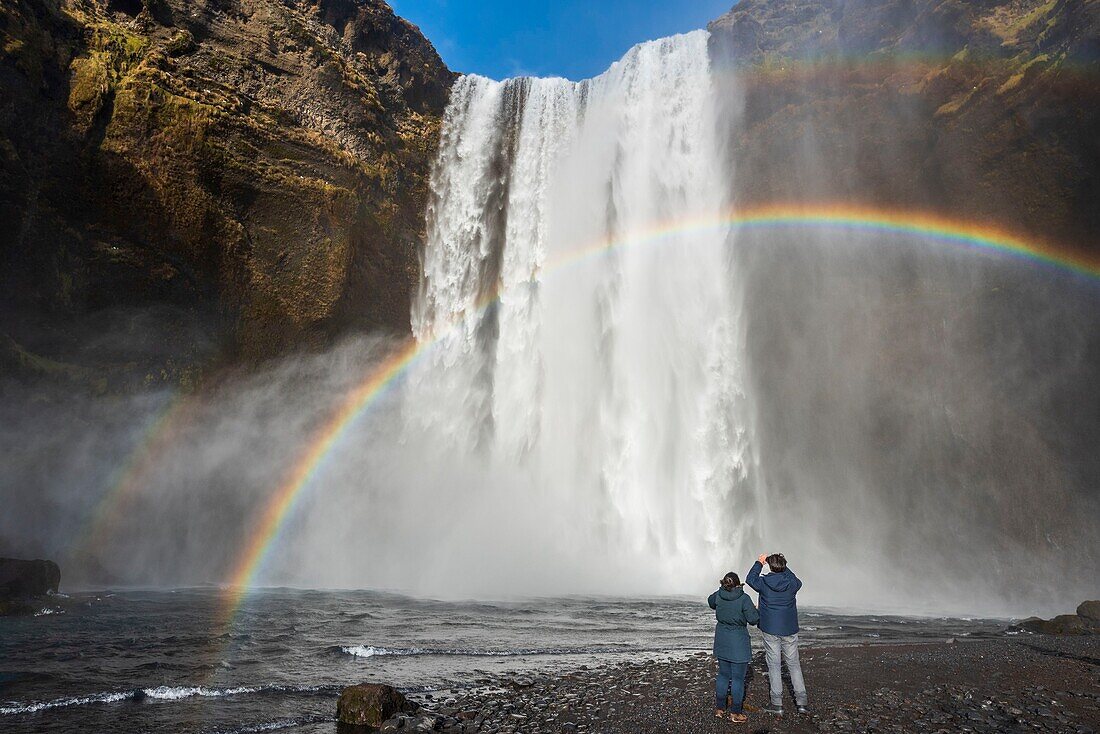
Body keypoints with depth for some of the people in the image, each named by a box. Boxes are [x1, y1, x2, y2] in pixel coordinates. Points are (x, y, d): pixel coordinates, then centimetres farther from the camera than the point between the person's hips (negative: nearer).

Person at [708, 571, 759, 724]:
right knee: (738, 678, 5)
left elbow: (711, 602, 19)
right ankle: (735, 714, 12)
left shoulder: (718, 595, -3)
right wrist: (755, 610, 4)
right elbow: (753, 619, -16)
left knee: (723, 674, 17)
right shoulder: (744, 598, -19)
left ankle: (719, 709, 25)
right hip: (738, 644, -5)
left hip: (721, 642, 5)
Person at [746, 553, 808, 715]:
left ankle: (777, 704, 8)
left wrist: (759, 563, 18)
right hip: (790, 630, 2)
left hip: (770, 630, -1)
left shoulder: (764, 583, -12)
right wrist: (783, 568, 21)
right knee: (794, 664, 13)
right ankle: (802, 701, 13)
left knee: (774, 665, 5)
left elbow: (750, 579, 9)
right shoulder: (792, 584, -9)